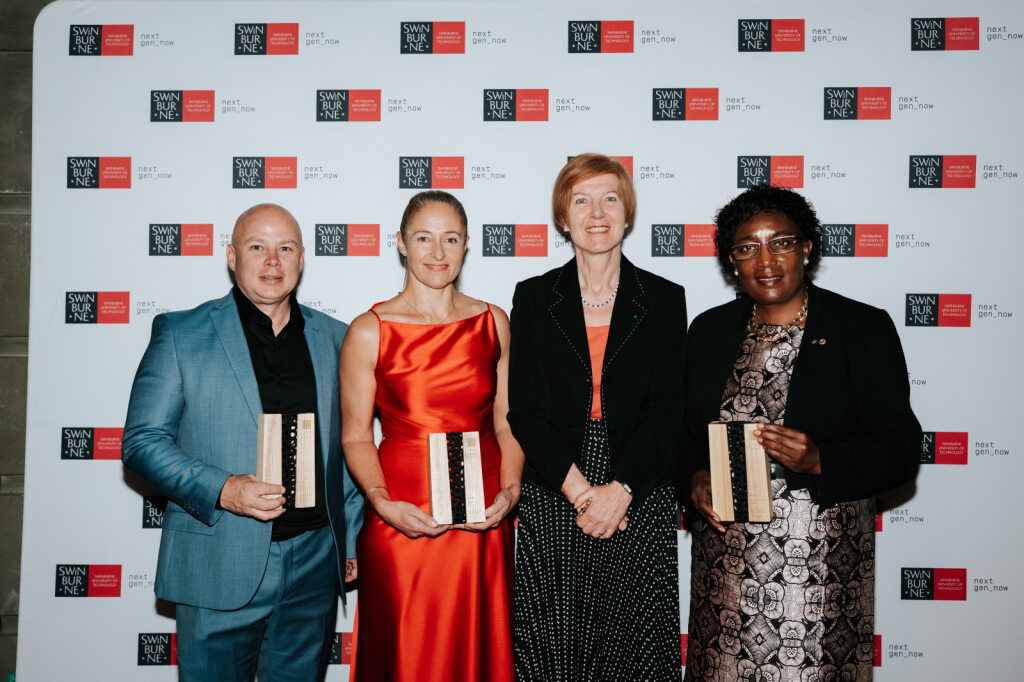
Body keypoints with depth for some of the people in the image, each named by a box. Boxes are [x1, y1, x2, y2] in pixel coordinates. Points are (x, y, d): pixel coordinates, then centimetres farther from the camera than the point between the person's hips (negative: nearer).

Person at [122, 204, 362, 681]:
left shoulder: (335, 339, 8)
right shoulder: (179, 333, 0)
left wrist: (353, 537, 11)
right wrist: (221, 490, -17)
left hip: (315, 562, 3)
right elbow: (141, 441, -3)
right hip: (219, 565, -2)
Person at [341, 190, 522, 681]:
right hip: (401, 522, -2)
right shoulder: (369, 332, -3)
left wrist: (508, 493, -5)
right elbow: (355, 437, -1)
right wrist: (383, 503, -15)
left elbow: (507, 424, 9)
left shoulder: (493, 322, 6)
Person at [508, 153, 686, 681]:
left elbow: (666, 410, -2)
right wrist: (579, 491, -11)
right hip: (552, 502, 0)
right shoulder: (534, 297, 5)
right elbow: (525, 409, -2)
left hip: (640, 503, 0)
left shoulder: (664, 300, 5)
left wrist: (620, 489, -13)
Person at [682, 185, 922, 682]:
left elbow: (901, 449, -5)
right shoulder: (709, 331, 7)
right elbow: (684, 430, 15)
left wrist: (819, 461, -21)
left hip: (821, 564, -2)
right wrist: (695, 479, -5)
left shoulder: (865, 329, -3)